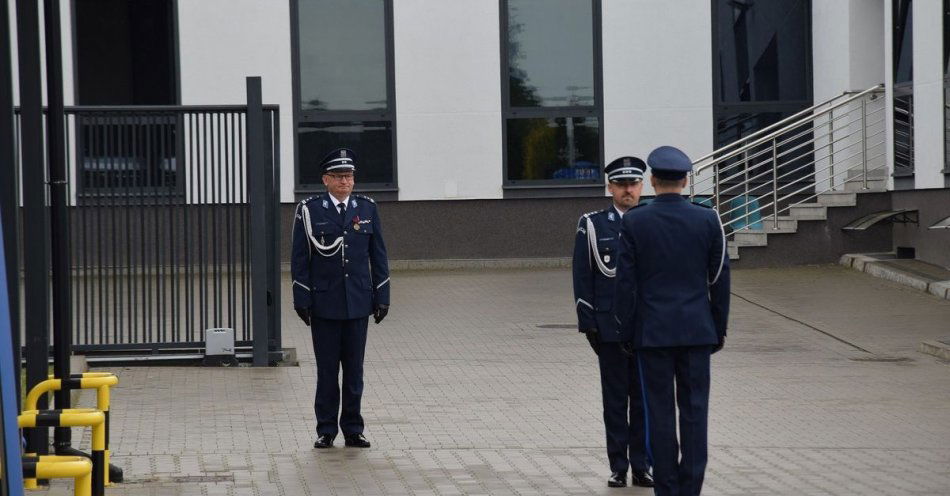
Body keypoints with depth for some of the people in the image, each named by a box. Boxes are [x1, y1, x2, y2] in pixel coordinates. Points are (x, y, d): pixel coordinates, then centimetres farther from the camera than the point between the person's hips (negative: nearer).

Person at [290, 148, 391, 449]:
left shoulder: (367, 209, 6)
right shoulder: (309, 210, -1)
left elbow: (378, 256, 9)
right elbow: (300, 259, -1)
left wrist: (382, 297, 4)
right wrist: (302, 300, -5)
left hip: (358, 302, 2)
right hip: (324, 303, -2)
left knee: (354, 368, 6)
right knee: (327, 370, 3)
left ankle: (353, 429, 14)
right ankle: (326, 430, 11)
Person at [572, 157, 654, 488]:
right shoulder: (592, 226, 0)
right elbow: (583, 278, 1)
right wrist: (589, 324, -4)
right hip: (610, 327, -1)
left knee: (644, 398, 5)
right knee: (615, 399, 5)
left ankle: (641, 467, 13)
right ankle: (618, 467, 12)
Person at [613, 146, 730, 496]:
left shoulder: (634, 222, -5)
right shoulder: (707, 220, -1)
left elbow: (626, 281, -3)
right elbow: (720, 280, 3)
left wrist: (626, 331, 5)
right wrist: (720, 329, 11)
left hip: (652, 331, -1)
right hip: (697, 330, 1)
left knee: (660, 411, 3)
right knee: (694, 410, 4)